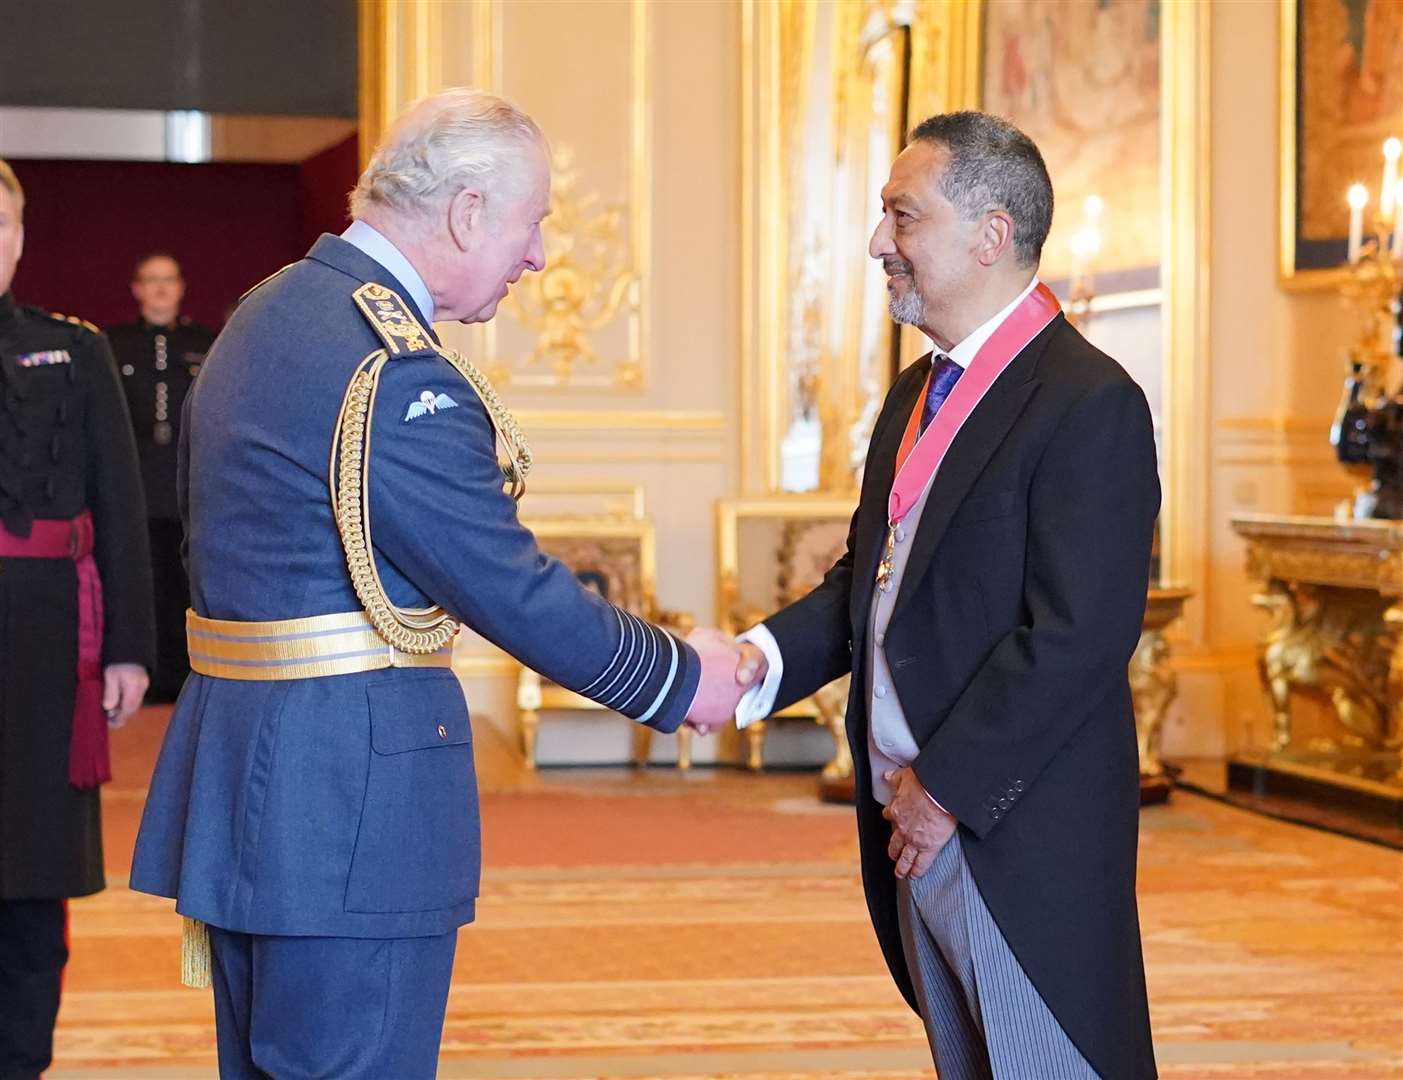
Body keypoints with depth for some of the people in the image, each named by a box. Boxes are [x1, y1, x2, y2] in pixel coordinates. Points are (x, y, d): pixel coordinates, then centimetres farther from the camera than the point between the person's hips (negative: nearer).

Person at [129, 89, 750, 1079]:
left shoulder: (266, 317, 13)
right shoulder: (396, 372, -19)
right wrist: (678, 677, -3)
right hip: (350, 793, -10)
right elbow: (511, 587, -16)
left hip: (236, 770, 10)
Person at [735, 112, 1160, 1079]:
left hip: (1019, 842, -9)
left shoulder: (1088, 403, -15)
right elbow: (869, 579, 16)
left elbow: (1077, 634, -21)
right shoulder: (918, 393, 14)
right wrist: (767, 657, -3)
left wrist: (948, 789, -17)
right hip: (919, 824, 9)